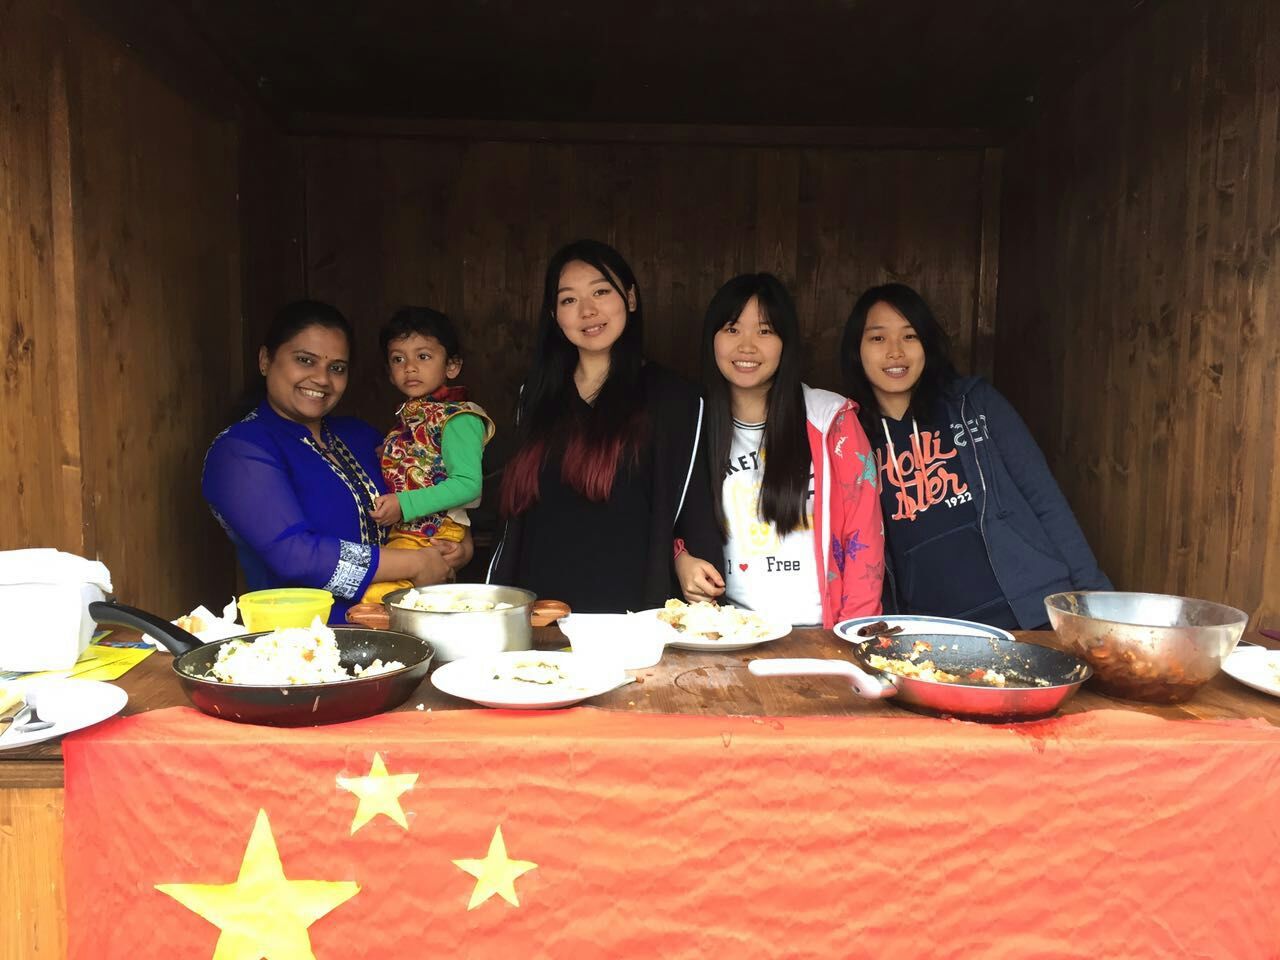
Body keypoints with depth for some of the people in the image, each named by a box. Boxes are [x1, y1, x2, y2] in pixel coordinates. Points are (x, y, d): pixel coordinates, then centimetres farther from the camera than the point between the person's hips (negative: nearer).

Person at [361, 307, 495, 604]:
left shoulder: (458, 418, -9)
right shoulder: (409, 415, 17)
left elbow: (468, 484, -19)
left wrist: (404, 505, -22)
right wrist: (387, 457, 7)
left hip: (432, 537, -8)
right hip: (399, 534, 8)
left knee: (376, 599, -24)